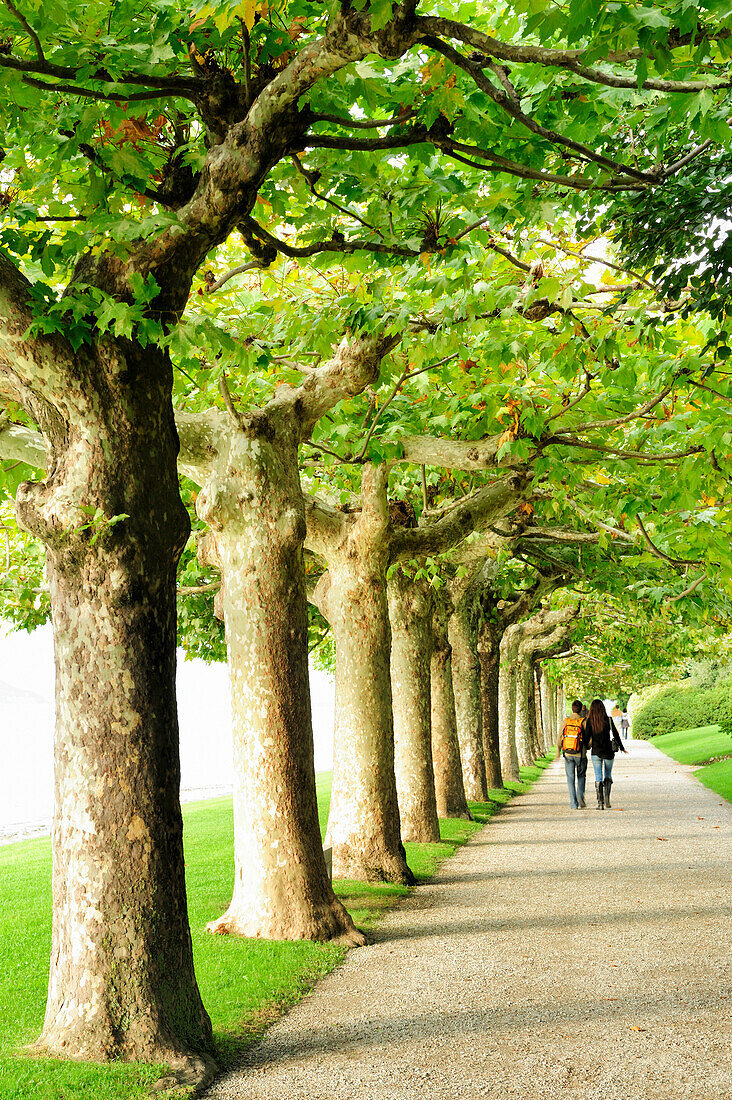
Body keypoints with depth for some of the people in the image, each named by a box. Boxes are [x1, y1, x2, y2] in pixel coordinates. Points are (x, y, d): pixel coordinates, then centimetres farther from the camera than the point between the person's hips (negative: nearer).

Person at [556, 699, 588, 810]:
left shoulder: (565, 721, -1)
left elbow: (560, 738, 3)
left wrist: (558, 753, 15)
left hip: (567, 754, 1)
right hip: (580, 754, -1)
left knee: (571, 779, 8)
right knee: (581, 777, 18)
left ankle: (574, 803, 4)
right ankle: (580, 796, -2)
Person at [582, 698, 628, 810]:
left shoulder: (589, 721, -6)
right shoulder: (608, 720, -6)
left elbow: (586, 737, -5)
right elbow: (615, 735, 0)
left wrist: (585, 747, 12)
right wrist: (621, 747, 12)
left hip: (595, 752, 0)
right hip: (608, 752, 0)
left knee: (598, 778, 5)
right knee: (608, 775, 18)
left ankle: (600, 803, 1)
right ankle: (607, 798, 2)